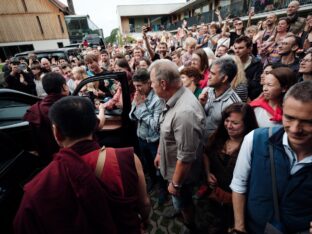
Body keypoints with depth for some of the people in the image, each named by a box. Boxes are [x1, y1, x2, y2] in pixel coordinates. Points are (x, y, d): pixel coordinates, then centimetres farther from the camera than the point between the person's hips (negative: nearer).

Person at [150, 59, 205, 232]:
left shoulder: (184, 112, -39)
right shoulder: (174, 98, -8)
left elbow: (186, 157, -31)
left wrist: (175, 183, -17)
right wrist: (160, 153, 14)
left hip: (180, 171, -7)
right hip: (171, 164, 7)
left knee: (182, 203, 23)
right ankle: (180, 212, 63)